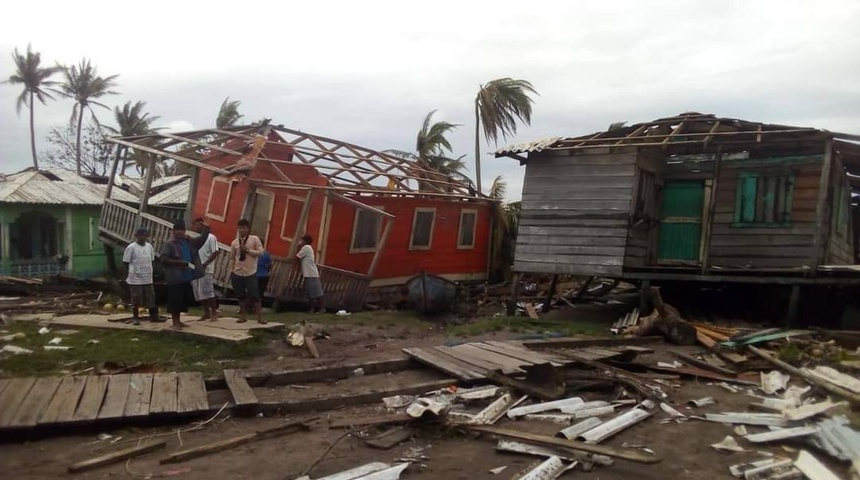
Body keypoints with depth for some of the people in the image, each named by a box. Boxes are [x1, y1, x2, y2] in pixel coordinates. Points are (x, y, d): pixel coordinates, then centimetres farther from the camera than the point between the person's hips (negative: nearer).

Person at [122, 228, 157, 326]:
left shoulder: (149, 246, 7)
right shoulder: (131, 247, -9)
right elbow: (126, 262, -6)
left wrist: (149, 271, 10)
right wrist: (132, 272, -5)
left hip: (148, 278, 5)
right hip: (135, 279, -5)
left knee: (151, 298, 10)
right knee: (136, 299, 3)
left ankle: (153, 316, 19)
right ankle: (136, 318, 14)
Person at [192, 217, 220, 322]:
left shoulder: (210, 237, -4)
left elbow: (215, 252, -11)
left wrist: (205, 264, -17)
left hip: (206, 269, -6)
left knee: (208, 292, -9)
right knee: (198, 293, 7)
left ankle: (214, 313, -1)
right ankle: (206, 312, 16)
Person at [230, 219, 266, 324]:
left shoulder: (254, 239, -2)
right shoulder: (234, 242, 7)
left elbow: (260, 252, -8)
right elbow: (232, 257, 16)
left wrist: (247, 250, -14)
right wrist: (233, 269, 13)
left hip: (251, 273, -3)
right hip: (237, 273, 3)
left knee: (254, 295, -2)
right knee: (240, 296, 10)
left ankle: (260, 317, 6)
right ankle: (243, 316, 21)